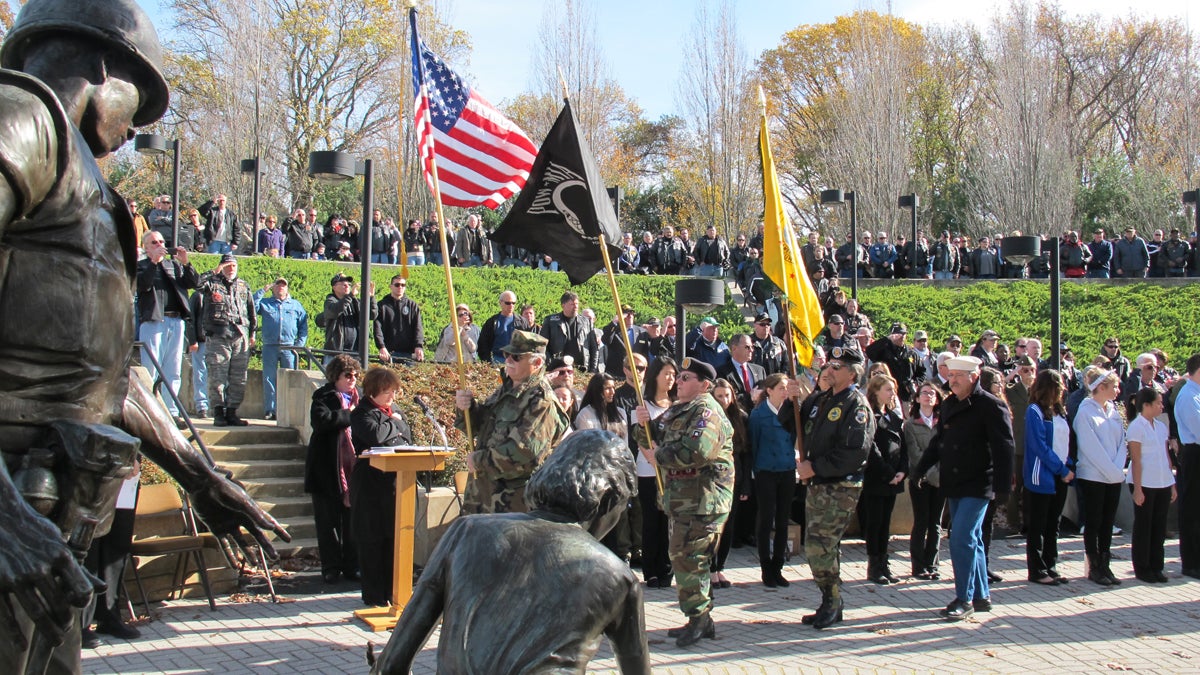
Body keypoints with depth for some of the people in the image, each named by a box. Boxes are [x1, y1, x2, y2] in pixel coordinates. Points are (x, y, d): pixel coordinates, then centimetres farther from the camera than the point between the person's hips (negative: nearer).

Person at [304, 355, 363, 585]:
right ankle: (331, 568, 13)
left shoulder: (358, 399, 13)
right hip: (328, 469, -4)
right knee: (329, 521, 4)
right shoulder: (323, 397, -2)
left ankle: (352, 566, 15)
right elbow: (321, 420, -22)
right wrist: (350, 416, -18)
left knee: (352, 519, 6)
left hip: (353, 467, 4)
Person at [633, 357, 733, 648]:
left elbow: (696, 452, -30)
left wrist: (660, 455, -15)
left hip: (702, 500, -10)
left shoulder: (706, 411, -14)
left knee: (687, 557, -11)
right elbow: (651, 441, 20)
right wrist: (644, 424, -2)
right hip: (681, 498, 10)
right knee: (682, 556, 14)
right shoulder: (677, 410, 17)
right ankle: (700, 620, 23)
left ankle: (699, 619, -1)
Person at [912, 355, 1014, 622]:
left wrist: (1002, 484, -20)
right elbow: (939, 440, 18)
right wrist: (920, 469, 11)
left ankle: (964, 600, -3)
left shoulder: (991, 406, -11)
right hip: (954, 484, 7)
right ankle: (981, 596, 24)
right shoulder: (949, 405, 10)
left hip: (978, 485, -7)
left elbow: (1003, 447, -14)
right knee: (971, 540, 14)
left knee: (961, 538, -12)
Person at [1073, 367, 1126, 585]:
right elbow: (1091, 448, -14)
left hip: (1114, 476, 6)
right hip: (1093, 476, -6)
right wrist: (1112, 471, -14)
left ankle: (1105, 565, 16)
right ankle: (1094, 567, 9)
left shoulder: (1113, 411, 9)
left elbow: (1121, 441, 8)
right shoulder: (1085, 412, -10)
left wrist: (1119, 469, -5)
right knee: (1093, 522, 2)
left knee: (1108, 522, 10)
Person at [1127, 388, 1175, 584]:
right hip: (1144, 484, -6)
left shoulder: (1161, 426, 11)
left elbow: (1166, 456, 14)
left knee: (1159, 526, 9)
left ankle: (1156, 567, 17)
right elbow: (1136, 460, -12)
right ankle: (1142, 569, 11)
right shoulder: (1136, 427, -9)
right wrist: (1137, 488, -14)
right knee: (1143, 526, 3)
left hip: (1163, 483, 6)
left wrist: (1172, 483, 11)